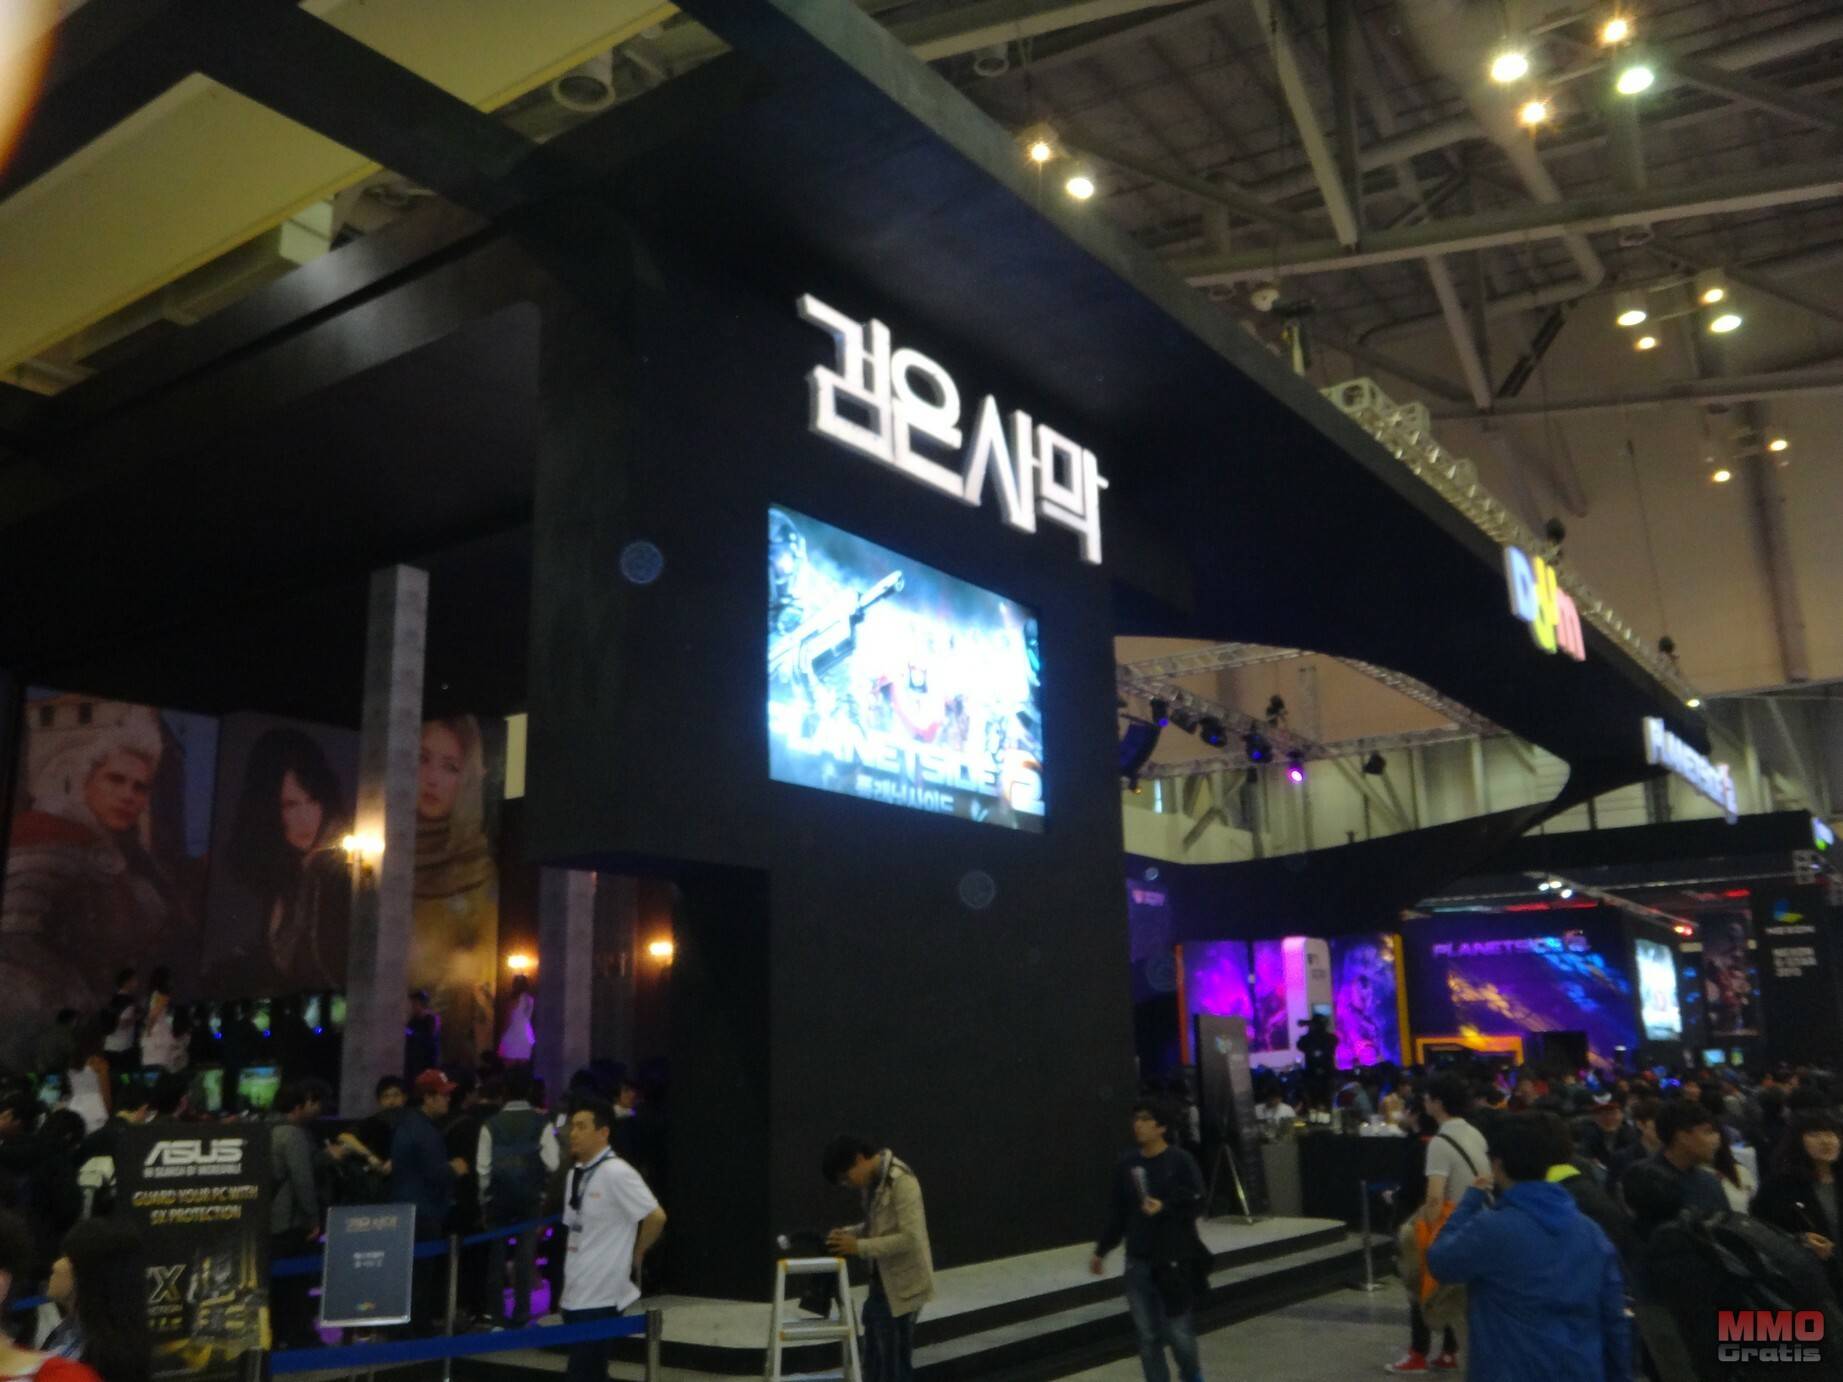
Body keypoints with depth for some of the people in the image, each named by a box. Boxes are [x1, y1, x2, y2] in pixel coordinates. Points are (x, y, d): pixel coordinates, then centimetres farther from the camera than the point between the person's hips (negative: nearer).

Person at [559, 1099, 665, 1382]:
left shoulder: (616, 1173, -16)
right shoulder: (576, 1173, 9)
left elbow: (656, 1217, -19)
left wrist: (635, 1256, -7)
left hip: (601, 1295, -8)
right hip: (575, 1293, 8)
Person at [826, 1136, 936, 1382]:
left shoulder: (901, 1180, -21)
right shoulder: (872, 1181, 6)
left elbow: (910, 1238, -26)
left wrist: (859, 1247, -23)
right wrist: (848, 1234, 1)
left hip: (901, 1287, -9)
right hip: (881, 1283, 9)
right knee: (874, 1361, 16)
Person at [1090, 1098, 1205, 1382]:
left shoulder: (1181, 1161, -9)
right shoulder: (1127, 1164, 3)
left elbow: (1195, 1203, -10)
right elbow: (1117, 1212, 10)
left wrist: (1165, 1208, -25)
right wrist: (1102, 1250, 11)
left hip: (1175, 1259, -4)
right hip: (1138, 1261, 4)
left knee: (1178, 1331, 2)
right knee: (1147, 1335, 7)